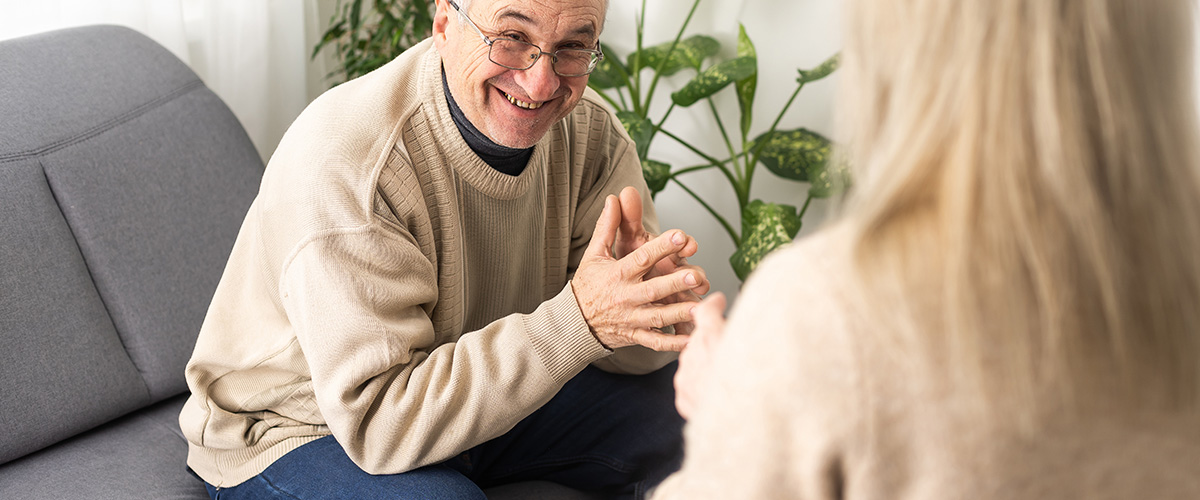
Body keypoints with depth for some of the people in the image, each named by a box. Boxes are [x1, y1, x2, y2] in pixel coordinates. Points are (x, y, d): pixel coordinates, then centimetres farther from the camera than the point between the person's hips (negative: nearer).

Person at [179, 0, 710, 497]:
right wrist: (577, 318, -41)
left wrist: (643, 300, -33)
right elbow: (377, 425, -34)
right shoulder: (343, 165, -31)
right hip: (300, 429, -6)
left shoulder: (588, 131, -9)